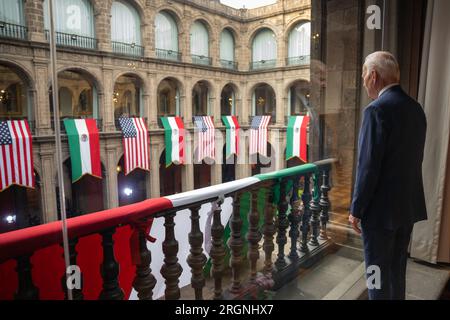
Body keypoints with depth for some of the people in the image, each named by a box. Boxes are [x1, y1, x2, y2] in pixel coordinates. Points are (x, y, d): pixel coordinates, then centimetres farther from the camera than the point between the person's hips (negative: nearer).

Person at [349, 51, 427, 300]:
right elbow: (414, 159, 11)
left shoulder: (377, 109, -19)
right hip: (408, 205, 8)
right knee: (397, 270, 22)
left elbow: (368, 166, -21)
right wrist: (405, 196, 19)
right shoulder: (416, 108, 7)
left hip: (381, 208, -8)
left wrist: (356, 209, -12)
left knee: (378, 275, 7)